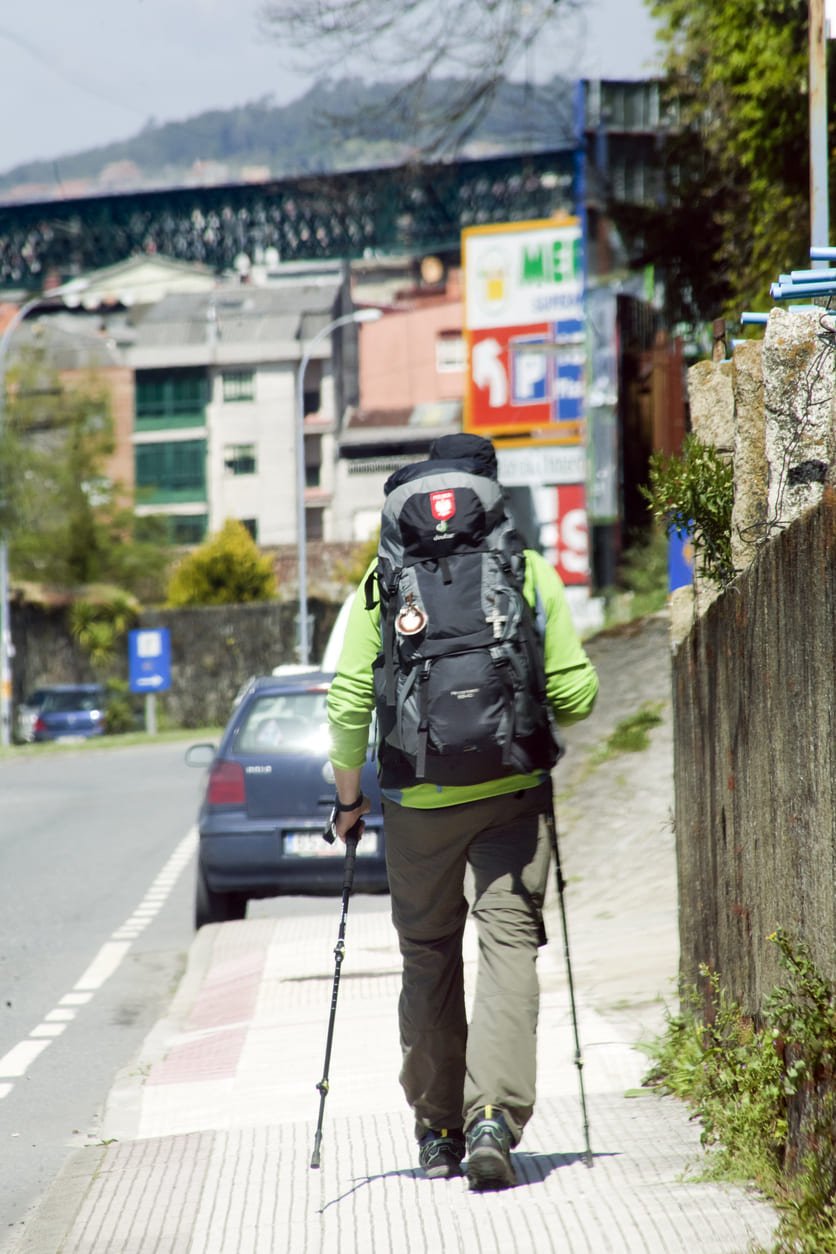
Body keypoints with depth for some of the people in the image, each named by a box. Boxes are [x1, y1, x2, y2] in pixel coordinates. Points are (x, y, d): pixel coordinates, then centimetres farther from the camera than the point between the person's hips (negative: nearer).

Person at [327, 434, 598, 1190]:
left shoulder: (384, 581, 0)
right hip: (513, 791, -1)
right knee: (509, 945, -2)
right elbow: (577, 694, -2)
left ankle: (438, 1131, 21)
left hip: (417, 798, 1)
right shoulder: (530, 573, -1)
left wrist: (348, 795, 8)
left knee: (428, 957, 14)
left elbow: (349, 702, -3)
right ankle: (495, 1117, -19)